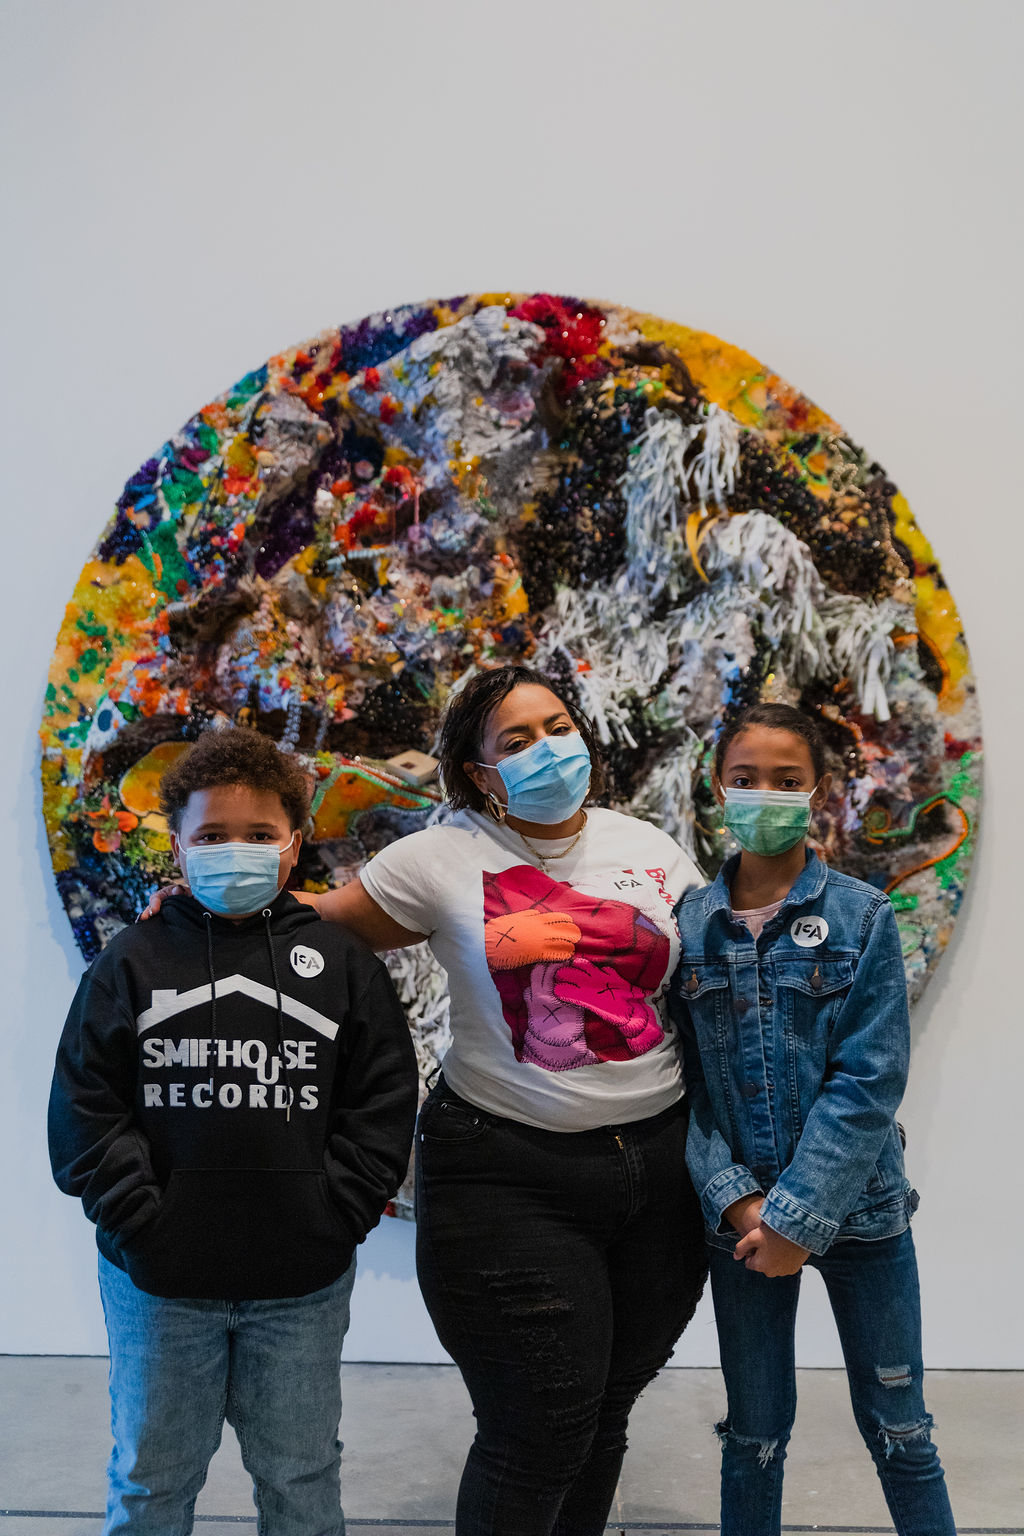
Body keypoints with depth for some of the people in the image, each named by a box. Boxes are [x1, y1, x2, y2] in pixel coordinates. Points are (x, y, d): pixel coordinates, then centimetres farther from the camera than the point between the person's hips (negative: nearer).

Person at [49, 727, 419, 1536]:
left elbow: (383, 1101, -1)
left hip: (303, 1285, 0)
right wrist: (140, 1223, -11)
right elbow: (86, 1111, -3)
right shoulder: (133, 963, 0)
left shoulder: (341, 961, 1)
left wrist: (334, 1217, -9)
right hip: (159, 1282, 0)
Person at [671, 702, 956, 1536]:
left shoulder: (863, 917, -7)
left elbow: (869, 1080, -12)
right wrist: (737, 1201, -13)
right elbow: (682, 1080, -2)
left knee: (898, 1428, 12)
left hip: (856, 1209, -1)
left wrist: (801, 1216, -16)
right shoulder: (689, 923, -2)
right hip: (741, 1214, 1)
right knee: (754, 1432, 14)